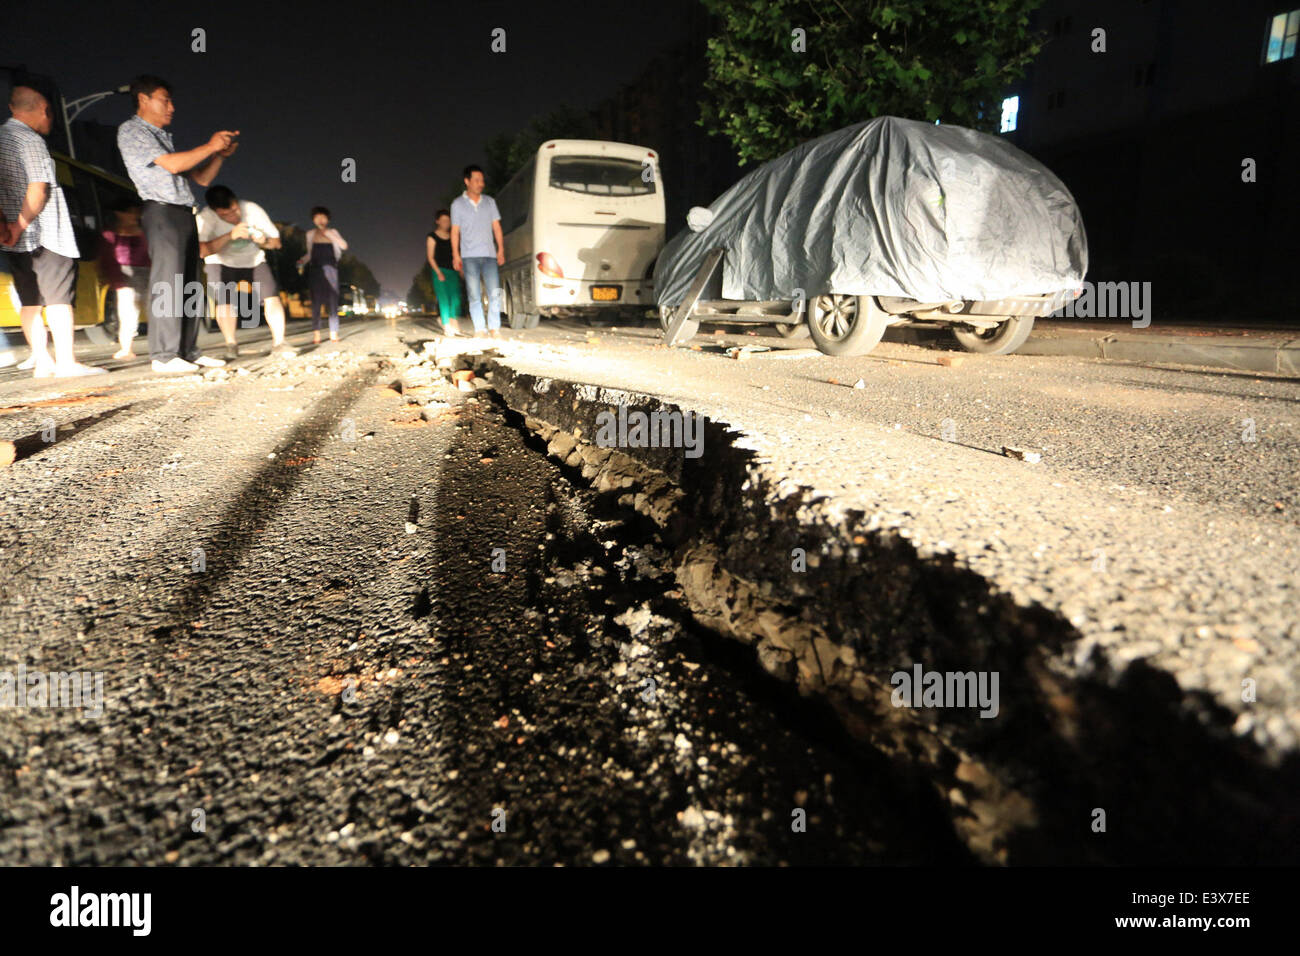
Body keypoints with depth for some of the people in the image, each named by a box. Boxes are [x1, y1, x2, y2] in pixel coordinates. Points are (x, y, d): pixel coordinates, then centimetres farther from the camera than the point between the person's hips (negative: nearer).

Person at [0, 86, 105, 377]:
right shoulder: (30, 140, -9)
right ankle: (66, 362, -8)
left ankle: (42, 363, 9)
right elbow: (39, 188, -18)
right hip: (45, 234, -8)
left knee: (30, 300, 8)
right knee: (60, 297, -6)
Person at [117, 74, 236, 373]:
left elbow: (202, 178, 23)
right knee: (166, 283, -13)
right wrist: (209, 146, -5)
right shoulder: (131, 131, 2)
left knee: (188, 286, 3)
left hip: (184, 214, 8)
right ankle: (164, 355, -14)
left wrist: (222, 153, 9)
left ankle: (188, 351, 4)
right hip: (162, 212, -8)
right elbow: (171, 164, -12)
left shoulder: (164, 137, 26)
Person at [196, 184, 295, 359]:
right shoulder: (205, 218, -27)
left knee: (272, 295, -19)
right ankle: (231, 345, -12)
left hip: (254, 260, 2)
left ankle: (278, 344, -18)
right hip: (222, 262, -1)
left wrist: (264, 241, -34)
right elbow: (202, 251, -40)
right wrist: (230, 236, -50)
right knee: (224, 300, -23)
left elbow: (276, 241, -10)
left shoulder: (253, 210, -21)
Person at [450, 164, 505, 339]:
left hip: (489, 254, 2)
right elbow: (455, 231, 7)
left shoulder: (490, 202, 15)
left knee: (495, 293, -9)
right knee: (474, 296, -3)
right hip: (469, 256, -1)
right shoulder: (458, 204, 9)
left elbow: (496, 227, 13)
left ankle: (494, 329, -6)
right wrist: (456, 255, -2)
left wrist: (501, 249, 2)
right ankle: (479, 330, -1)